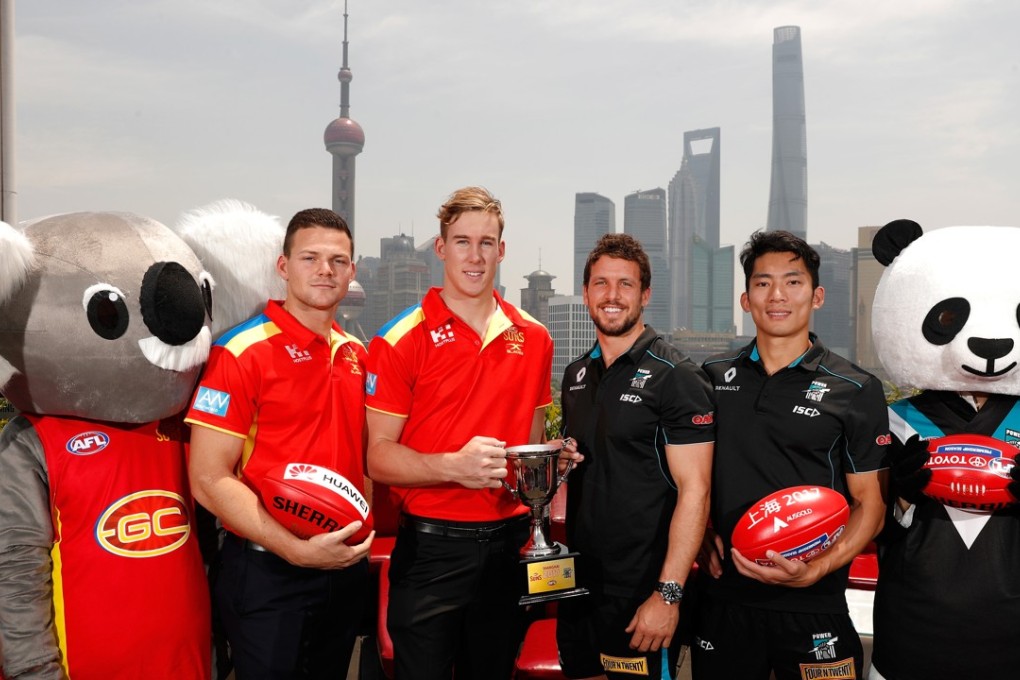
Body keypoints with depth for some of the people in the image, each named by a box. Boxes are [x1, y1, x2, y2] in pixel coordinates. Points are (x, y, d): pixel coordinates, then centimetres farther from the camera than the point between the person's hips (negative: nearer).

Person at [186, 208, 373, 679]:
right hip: (266, 571, -6)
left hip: (347, 567, 6)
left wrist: (365, 534, 2)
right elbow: (209, 480, -16)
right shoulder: (242, 352, -13)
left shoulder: (356, 354, 6)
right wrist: (298, 550, -21)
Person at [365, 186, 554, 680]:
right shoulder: (401, 339, -8)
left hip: (508, 543, 4)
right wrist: (455, 465, -23)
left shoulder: (533, 338, 6)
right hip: (430, 546, -4)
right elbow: (378, 458, -9)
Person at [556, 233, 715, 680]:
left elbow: (694, 491, -16)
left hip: (643, 588, -6)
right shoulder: (576, 374, 8)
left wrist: (668, 593, -20)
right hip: (580, 578, 6)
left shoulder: (676, 377, -12)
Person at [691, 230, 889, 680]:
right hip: (722, 597, 3)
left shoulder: (856, 392, -4)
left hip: (812, 607, -2)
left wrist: (813, 571, -17)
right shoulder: (713, 378, 3)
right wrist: (700, 534, -3)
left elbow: (870, 506, -3)